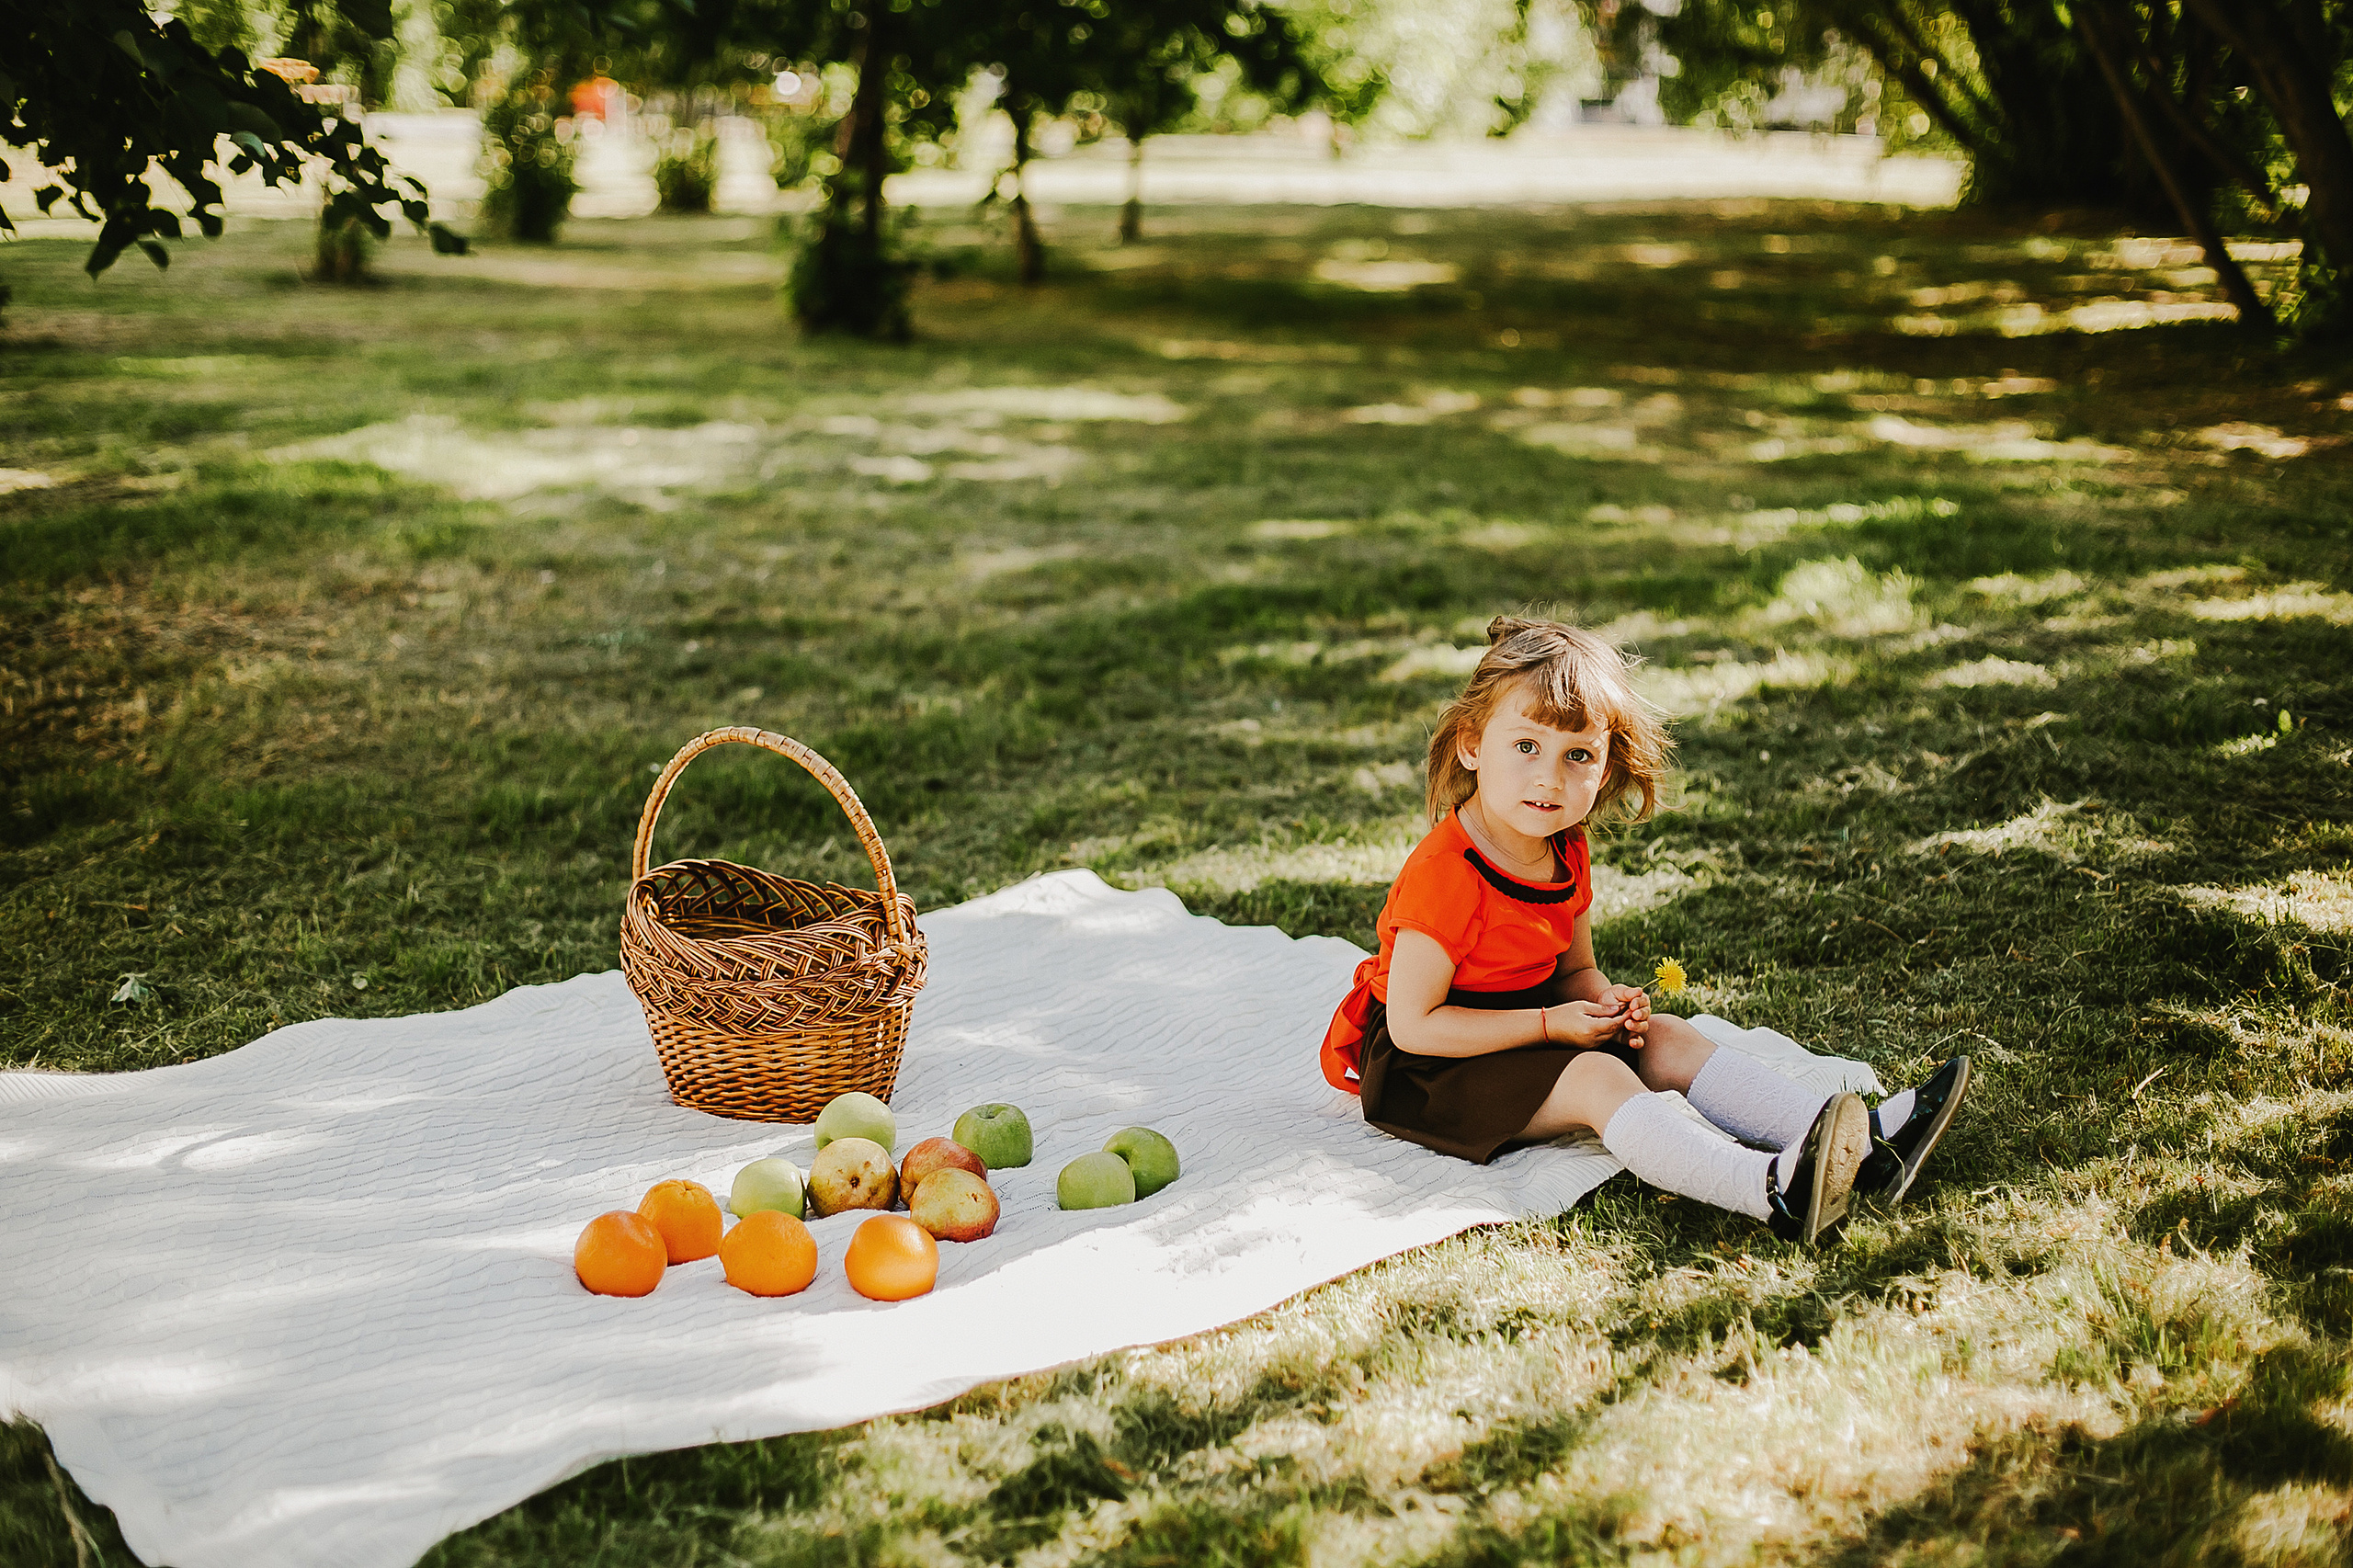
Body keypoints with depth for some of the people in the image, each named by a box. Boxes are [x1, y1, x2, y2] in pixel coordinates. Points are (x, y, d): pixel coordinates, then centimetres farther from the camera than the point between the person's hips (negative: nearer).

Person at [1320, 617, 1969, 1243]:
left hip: (1525, 1024, 9)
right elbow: (1415, 1023, -26)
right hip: (1423, 1063, -9)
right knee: (1599, 1079, -27)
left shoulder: (1566, 853, 1)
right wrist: (1551, 1024, -24)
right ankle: (1775, 1190, -44)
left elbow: (1574, 970, 13)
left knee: (1667, 1040, -5)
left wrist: (1603, 999, -13)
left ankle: (1864, 1140, -14)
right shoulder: (1445, 874, -27)